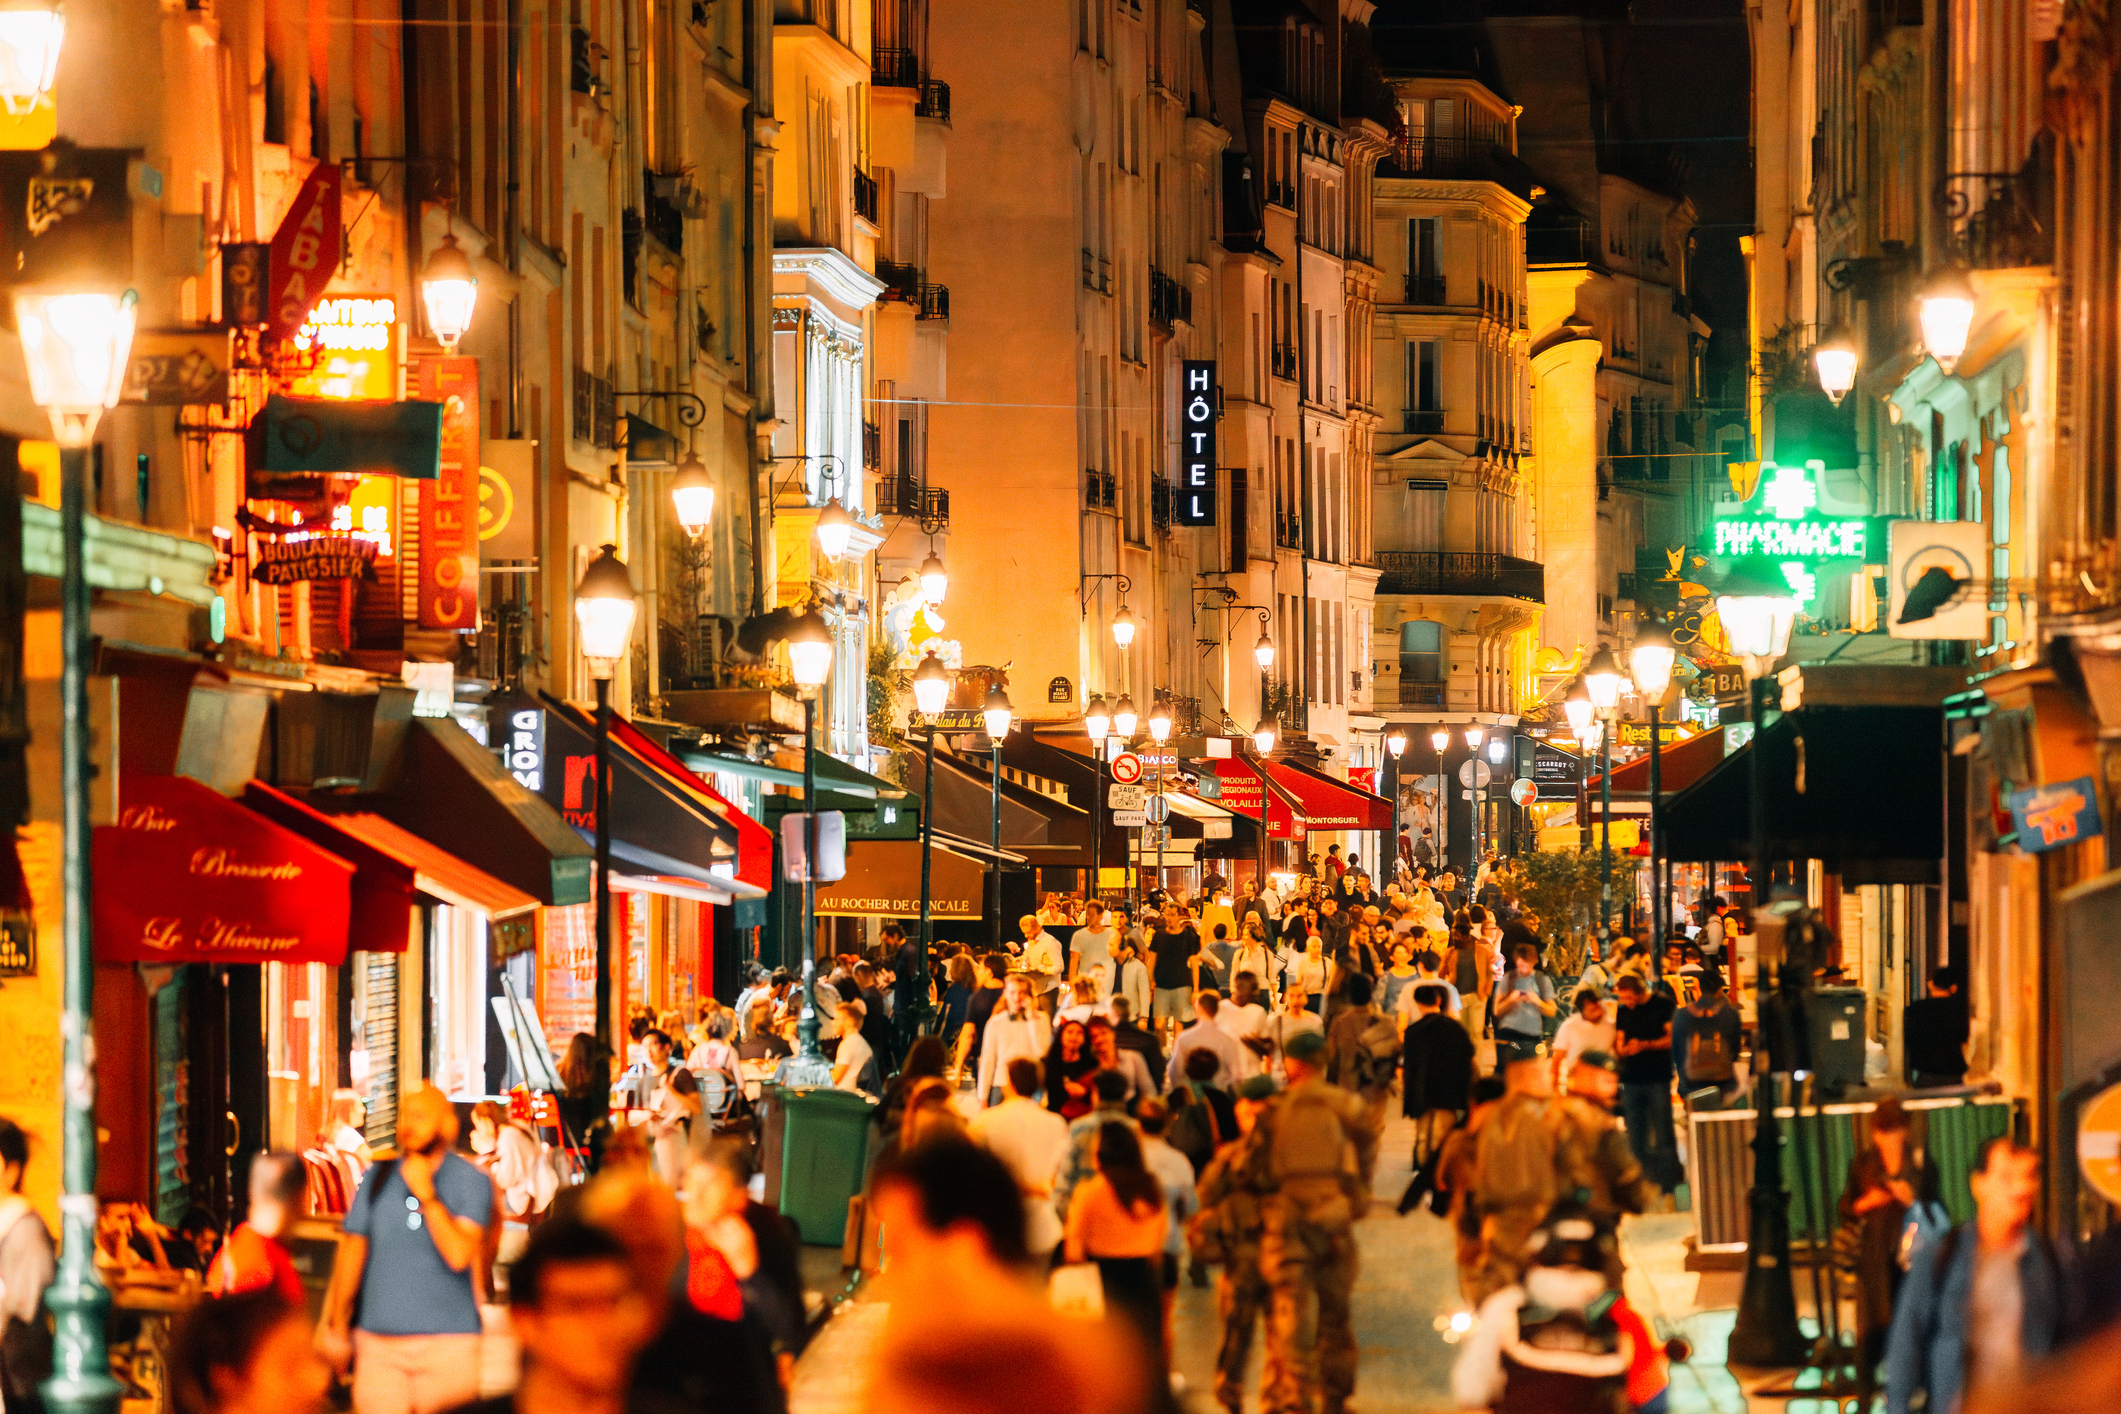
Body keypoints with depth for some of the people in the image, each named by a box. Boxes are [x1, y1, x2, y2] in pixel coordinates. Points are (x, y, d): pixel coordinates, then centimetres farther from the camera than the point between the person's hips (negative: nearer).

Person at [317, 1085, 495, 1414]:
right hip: (377, 1340, 3)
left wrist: (427, 1195, -17)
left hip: (446, 1340, -3)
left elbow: (459, 1254, -13)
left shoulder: (470, 1181, -1)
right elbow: (352, 1252, 15)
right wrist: (337, 1327, 14)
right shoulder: (376, 1179, 9)